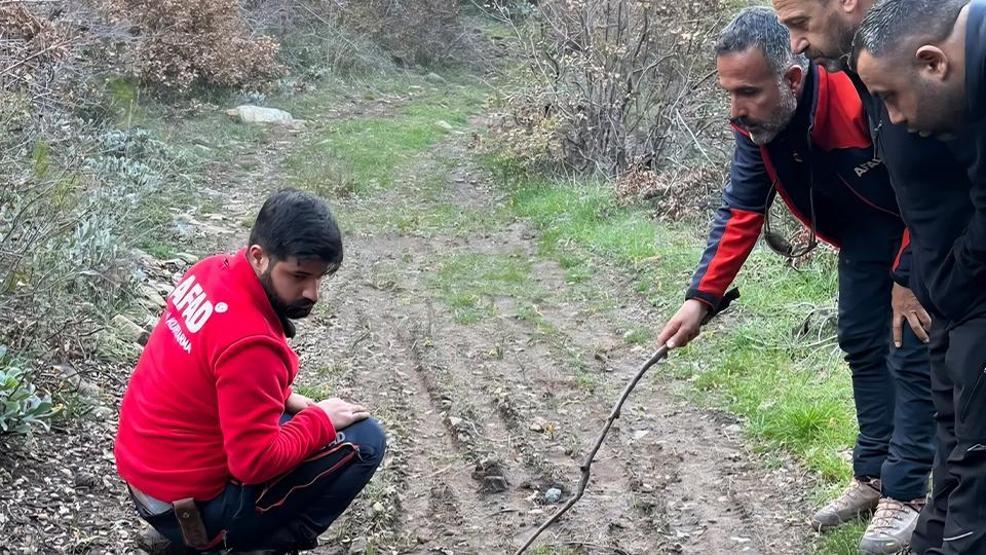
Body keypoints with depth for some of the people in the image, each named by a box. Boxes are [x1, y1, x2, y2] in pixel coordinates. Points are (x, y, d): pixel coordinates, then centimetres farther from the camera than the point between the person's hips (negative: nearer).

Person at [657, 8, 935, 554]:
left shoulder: (866, 97, -40)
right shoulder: (756, 124, -17)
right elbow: (740, 211, -10)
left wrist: (907, 277, -23)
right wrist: (700, 298, -16)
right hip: (864, 232, 7)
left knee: (913, 354, -7)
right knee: (860, 343, 9)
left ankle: (903, 494, 1)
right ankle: (872, 473, 22)